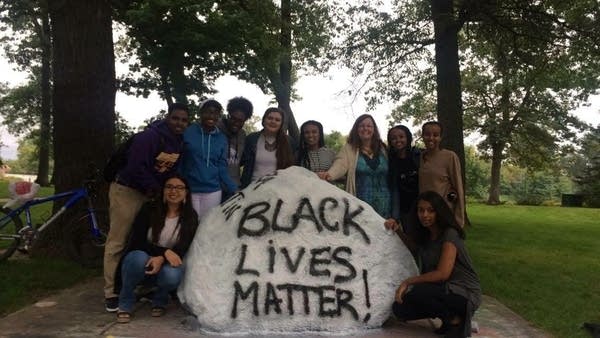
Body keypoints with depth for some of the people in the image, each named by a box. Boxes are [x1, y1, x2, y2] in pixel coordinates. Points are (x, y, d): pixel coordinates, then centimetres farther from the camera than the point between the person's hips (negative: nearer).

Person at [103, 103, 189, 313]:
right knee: (118, 243, -4)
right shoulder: (149, 137, -21)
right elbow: (137, 167, -26)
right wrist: (155, 188, -15)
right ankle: (111, 293, 2)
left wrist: (158, 190, 2)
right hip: (127, 191, -8)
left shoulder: (179, 143, 5)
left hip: (150, 194, 8)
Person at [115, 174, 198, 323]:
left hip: (166, 264, 1)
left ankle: (159, 300, 3)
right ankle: (125, 304, -11)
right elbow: (137, 242, -13)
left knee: (173, 276, -34)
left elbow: (182, 248, -11)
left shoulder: (190, 217, -5)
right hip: (138, 259, -1)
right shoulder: (149, 209, -10)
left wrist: (162, 259, -32)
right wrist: (164, 251, -28)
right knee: (140, 258, -36)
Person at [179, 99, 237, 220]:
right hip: (189, 190, -2)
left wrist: (234, 190, -7)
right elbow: (179, 161, 2)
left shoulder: (222, 138, 5)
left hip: (213, 191, 2)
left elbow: (222, 167, 4)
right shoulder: (188, 132, -2)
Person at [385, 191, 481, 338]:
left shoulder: (449, 234, -17)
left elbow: (443, 273, -25)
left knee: (415, 292, -30)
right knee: (399, 309, -7)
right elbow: (414, 247, 28)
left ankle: (455, 320, -7)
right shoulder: (425, 234, 6)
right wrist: (398, 231, 10)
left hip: (465, 294, -8)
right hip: (444, 290, 8)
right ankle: (449, 315, 7)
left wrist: (408, 282, -21)